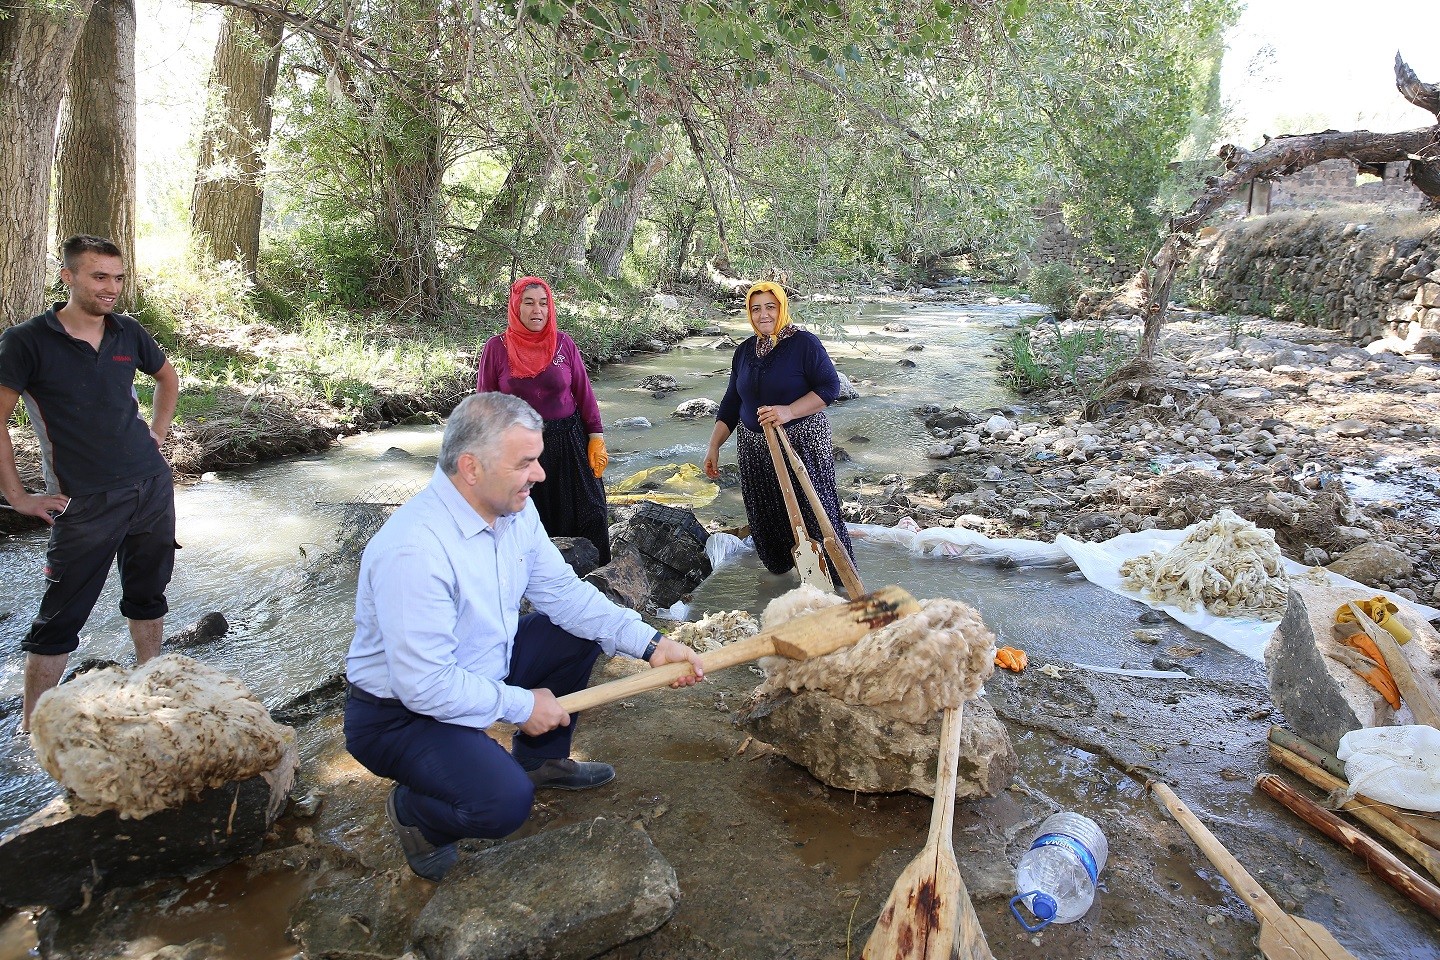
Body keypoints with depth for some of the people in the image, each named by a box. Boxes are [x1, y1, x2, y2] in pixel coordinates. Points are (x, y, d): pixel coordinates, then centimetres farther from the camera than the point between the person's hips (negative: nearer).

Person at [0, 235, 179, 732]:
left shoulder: (128, 332, 4)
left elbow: (167, 377, 24)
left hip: (152, 485, 5)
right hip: (86, 501, -4)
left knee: (148, 595, 16)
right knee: (60, 619, 2)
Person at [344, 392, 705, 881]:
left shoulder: (514, 508, -8)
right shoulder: (414, 550, -34)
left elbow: (563, 591, -1)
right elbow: (424, 684, -31)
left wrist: (650, 644, -11)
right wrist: (521, 704, -18)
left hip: (483, 668, 8)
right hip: (401, 712, -8)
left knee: (580, 633, 4)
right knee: (504, 802, -29)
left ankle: (541, 761, 25)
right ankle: (412, 811, 6)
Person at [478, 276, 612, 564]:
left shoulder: (563, 343, -2)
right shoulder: (497, 348, -4)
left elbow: (584, 393, 3)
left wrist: (597, 439, 0)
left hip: (568, 441, 1)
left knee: (587, 517, 4)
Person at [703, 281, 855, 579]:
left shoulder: (804, 343, -7)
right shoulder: (744, 351, 11)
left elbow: (830, 387, -12)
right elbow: (731, 403, 15)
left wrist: (789, 412, -24)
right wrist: (713, 446, 9)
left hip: (803, 444, -6)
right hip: (754, 448, 6)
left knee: (814, 511, -4)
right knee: (765, 517, 9)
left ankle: (840, 576, 7)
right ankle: (780, 567, 26)